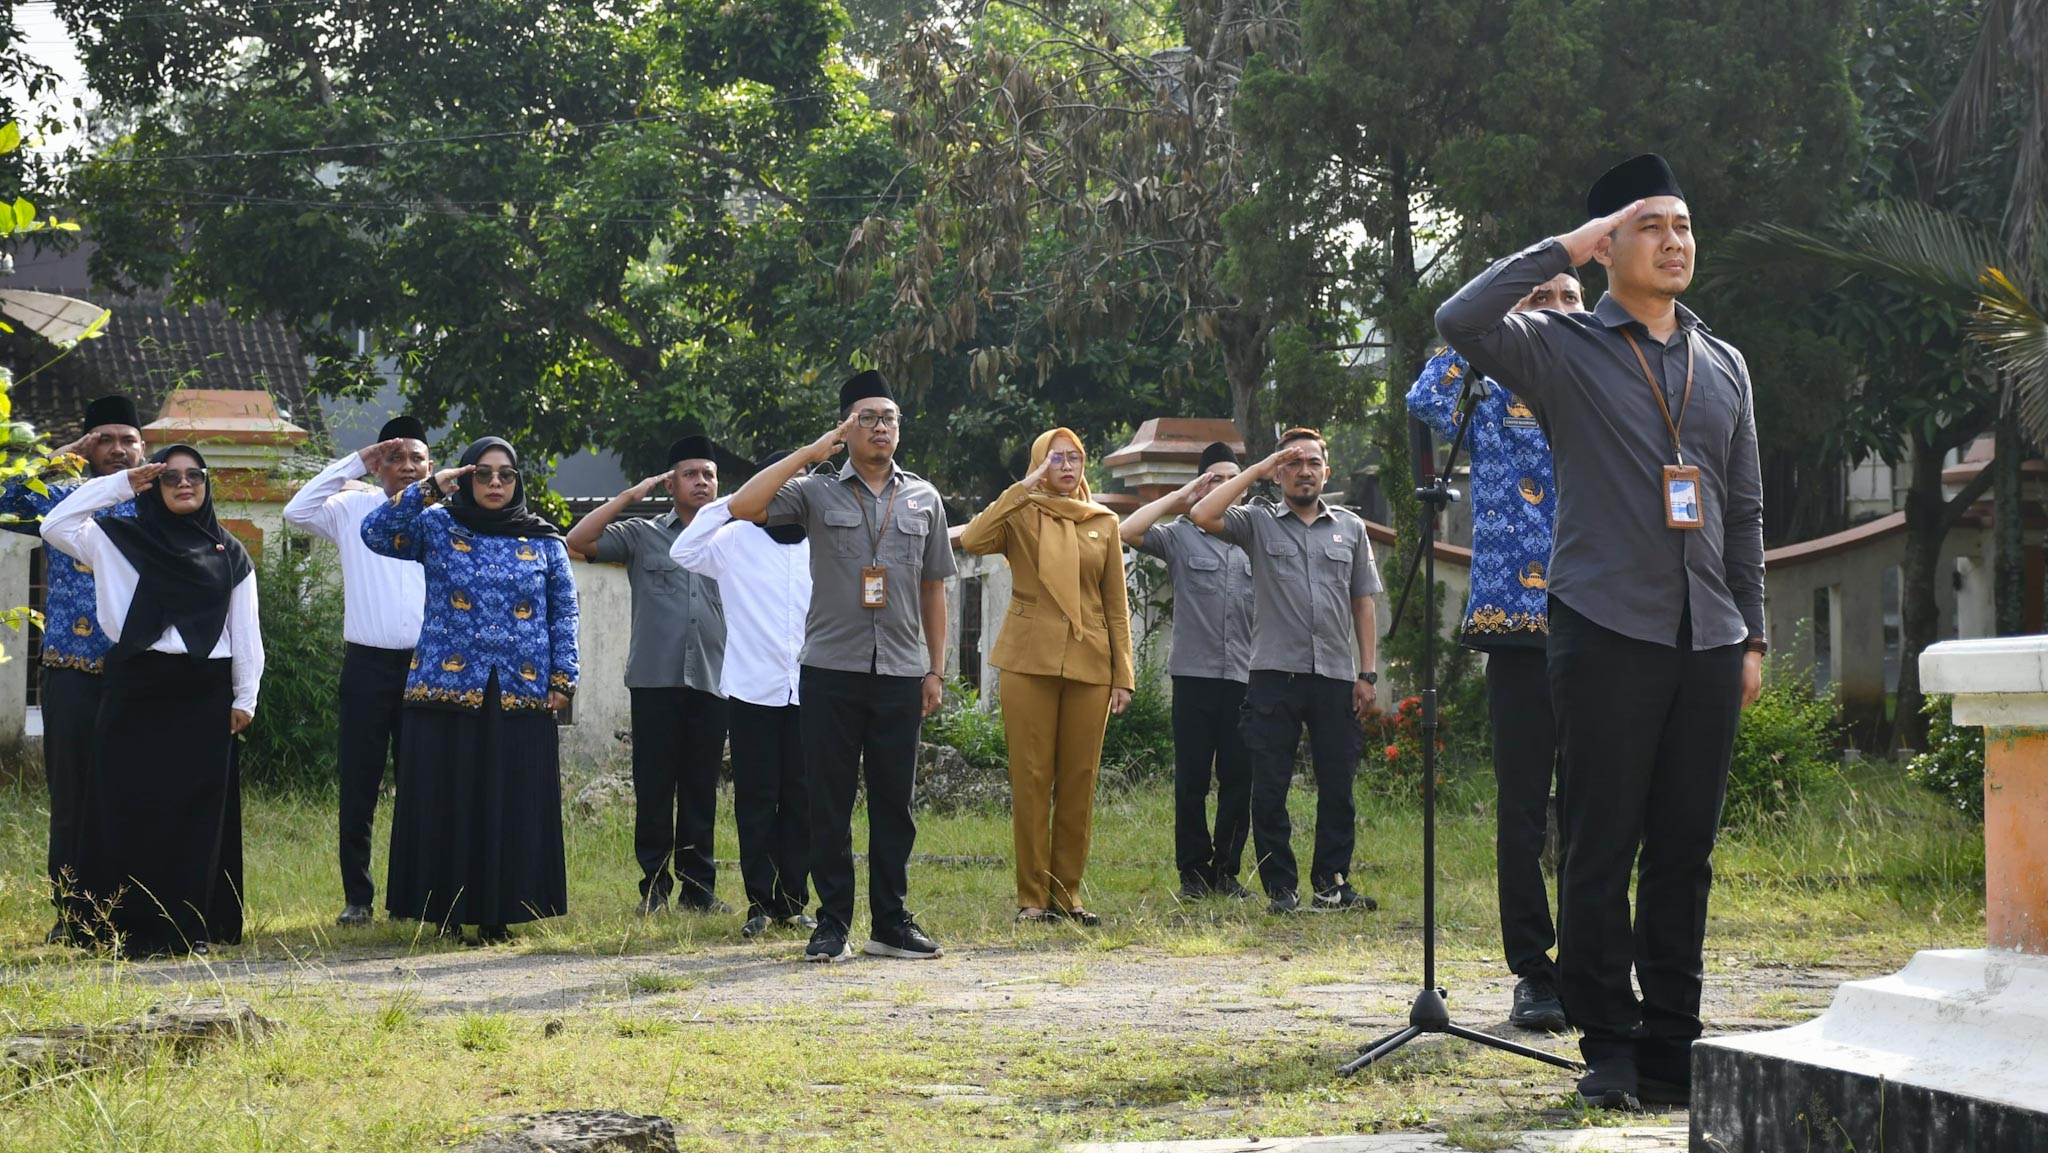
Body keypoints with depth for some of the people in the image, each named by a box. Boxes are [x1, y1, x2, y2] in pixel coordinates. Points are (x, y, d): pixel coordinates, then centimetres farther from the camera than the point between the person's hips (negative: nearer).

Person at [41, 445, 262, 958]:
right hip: (137, 686, -1)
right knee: (133, 805, -4)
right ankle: (134, 928, -1)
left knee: (198, 808, 2)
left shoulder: (229, 553, 11)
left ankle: (192, 925, 6)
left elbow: (245, 631, 9)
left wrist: (245, 697, 2)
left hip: (204, 691, 1)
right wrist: (120, 484, -4)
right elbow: (56, 526, -6)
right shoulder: (121, 539, 7)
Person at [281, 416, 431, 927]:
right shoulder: (354, 511, 8)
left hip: (427, 667, 0)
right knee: (358, 785, 2)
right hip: (368, 664, 0)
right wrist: (354, 463, -5)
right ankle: (357, 897, 9)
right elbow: (297, 510, -7)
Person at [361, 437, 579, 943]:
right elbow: (376, 533, -8)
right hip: (446, 693, -1)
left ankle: (497, 914, 7)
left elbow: (563, 613, 10)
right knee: (445, 807, -1)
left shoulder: (544, 542, 11)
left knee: (512, 811, 1)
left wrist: (562, 679, 1)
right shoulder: (437, 528, 7)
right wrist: (428, 489, -14)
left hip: (520, 699, 1)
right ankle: (445, 913, 5)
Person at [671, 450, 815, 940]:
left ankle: (793, 899, 11)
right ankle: (760, 901, 4)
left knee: (800, 797, 4)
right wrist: (725, 506, -8)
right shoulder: (737, 540, 3)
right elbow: (684, 552, -7)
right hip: (752, 687, -2)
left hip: (809, 689, 2)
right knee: (755, 797, 1)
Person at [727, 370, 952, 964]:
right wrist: (809, 453, -12)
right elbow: (743, 508, -11)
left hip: (901, 674, 2)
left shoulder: (924, 498, 11)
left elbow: (933, 588, 14)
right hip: (832, 671, -2)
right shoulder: (817, 492, 3)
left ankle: (891, 924, 13)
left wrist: (936, 670, 9)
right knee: (830, 803, 0)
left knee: (894, 803, 6)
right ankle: (832, 926, 7)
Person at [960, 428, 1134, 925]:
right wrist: (1023, 490, -14)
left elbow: (1116, 605, 11)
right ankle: (1032, 897, 3)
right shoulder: (1021, 515, 4)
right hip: (1030, 662, -2)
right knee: (1031, 780, -2)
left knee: (1079, 783, 4)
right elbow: (973, 540, -17)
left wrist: (1124, 675, 5)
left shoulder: (1104, 522, 12)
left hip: (1089, 665, 2)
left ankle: (1067, 894, 11)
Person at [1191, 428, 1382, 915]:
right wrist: (1256, 470, -6)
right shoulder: (1258, 524, 7)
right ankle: (1280, 887, 8)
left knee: (1338, 788, 4)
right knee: (1269, 789, 0)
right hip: (1275, 674, -2)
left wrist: (1368, 674, 7)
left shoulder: (1350, 528, 14)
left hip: (1336, 676, 2)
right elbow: (1203, 515, -11)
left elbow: (1363, 602, 15)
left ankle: (1331, 882, 14)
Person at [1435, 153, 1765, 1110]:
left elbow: (1744, 510, 19)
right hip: (1608, 633, -4)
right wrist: (1566, 248, -11)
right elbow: (1461, 322, -18)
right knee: (1601, 850, -2)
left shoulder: (1724, 366, 17)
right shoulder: (1563, 348, 2)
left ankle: (1672, 1046, 13)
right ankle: (1610, 1047, 6)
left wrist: (1751, 636, 14)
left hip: (1706, 638, 5)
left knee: (1686, 850, 6)